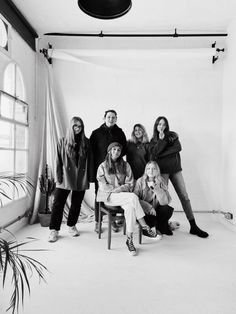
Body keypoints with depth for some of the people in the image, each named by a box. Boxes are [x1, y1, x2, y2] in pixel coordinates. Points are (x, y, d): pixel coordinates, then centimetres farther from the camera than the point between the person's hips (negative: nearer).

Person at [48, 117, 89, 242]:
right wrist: (58, 177, -5)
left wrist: (89, 176, -4)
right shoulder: (63, 141, 3)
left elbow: (89, 160, 3)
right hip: (65, 178, -1)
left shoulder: (86, 142, 6)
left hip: (81, 179, 2)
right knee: (58, 203, -3)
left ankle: (72, 226, 29)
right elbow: (58, 160, 1)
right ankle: (54, 230, 8)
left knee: (76, 203, 10)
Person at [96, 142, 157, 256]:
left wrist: (120, 189, -12)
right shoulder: (103, 166, 6)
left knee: (130, 207, -33)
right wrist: (114, 190, -12)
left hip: (123, 195, 3)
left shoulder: (125, 165, 12)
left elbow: (130, 184, 5)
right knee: (133, 197, -30)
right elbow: (103, 186, -1)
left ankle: (129, 239, -27)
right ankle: (145, 228, -24)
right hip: (109, 196, -3)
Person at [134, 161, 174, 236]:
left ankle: (160, 226, 7)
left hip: (156, 210, 2)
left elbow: (164, 202, -18)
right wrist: (149, 207, -27)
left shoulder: (161, 182, -7)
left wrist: (155, 188, -30)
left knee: (168, 209, -26)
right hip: (144, 211, -2)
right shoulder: (140, 181, -10)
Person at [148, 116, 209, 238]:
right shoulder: (153, 140, 8)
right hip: (162, 170, -1)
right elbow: (153, 154, -9)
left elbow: (178, 147, -7)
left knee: (184, 196, -2)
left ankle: (193, 226, 2)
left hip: (176, 169, 2)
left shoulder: (172, 135, 11)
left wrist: (161, 154, -10)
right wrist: (161, 139, -12)